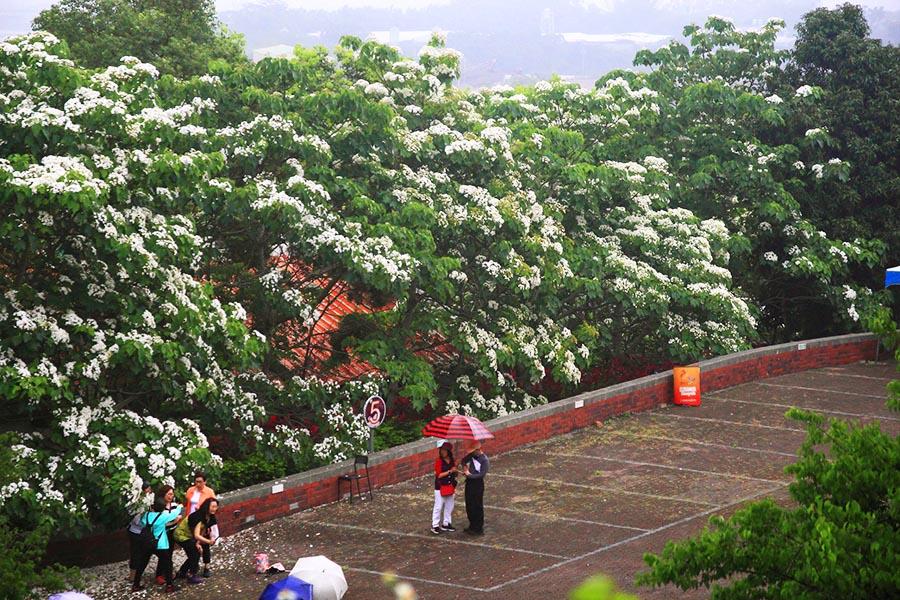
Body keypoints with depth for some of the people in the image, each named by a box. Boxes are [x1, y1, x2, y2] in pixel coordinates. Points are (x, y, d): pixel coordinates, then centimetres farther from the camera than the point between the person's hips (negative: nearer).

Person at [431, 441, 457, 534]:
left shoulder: (452, 461, 5)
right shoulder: (439, 461, -13)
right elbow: (438, 475, -18)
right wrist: (450, 471, -22)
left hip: (450, 487, 6)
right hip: (440, 487, -6)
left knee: (449, 506, 13)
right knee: (438, 507, -3)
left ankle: (446, 524, 25)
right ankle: (435, 526, 3)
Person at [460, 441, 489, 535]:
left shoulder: (484, 460, -17)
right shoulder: (472, 456, 3)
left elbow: (481, 474, -21)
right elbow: (464, 461, 17)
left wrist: (469, 475, -18)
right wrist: (465, 467, -5)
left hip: (478, 485, -8)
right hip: (469, 483, 8)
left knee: (477, 507, 0)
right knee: (469, 506, 15)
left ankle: (479, 529, 9)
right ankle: (472, 526, 29)